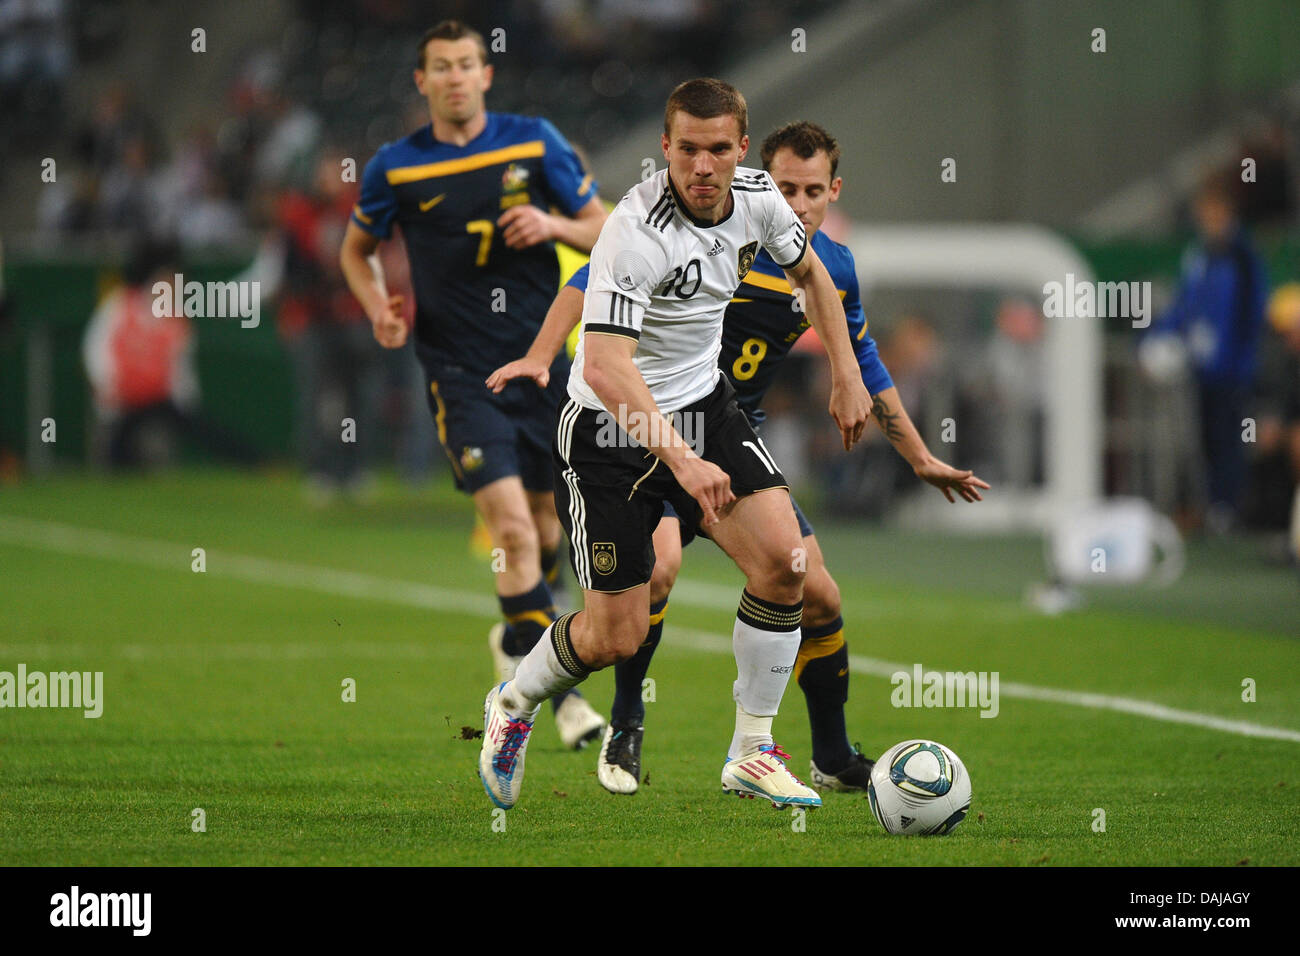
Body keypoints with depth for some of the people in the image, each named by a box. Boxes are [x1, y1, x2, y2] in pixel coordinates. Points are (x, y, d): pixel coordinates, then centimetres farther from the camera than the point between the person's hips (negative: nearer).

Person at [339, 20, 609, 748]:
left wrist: (554, 225, -13)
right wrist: (378, 306, -4)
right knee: (513, 526, -16)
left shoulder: (534, 143, 2)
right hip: (461, 373, -3)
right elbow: (357, 248, 15)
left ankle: (520, 640, 41)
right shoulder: (396, 168, 0)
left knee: (545, 525, 12)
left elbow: (604, 226, 8)